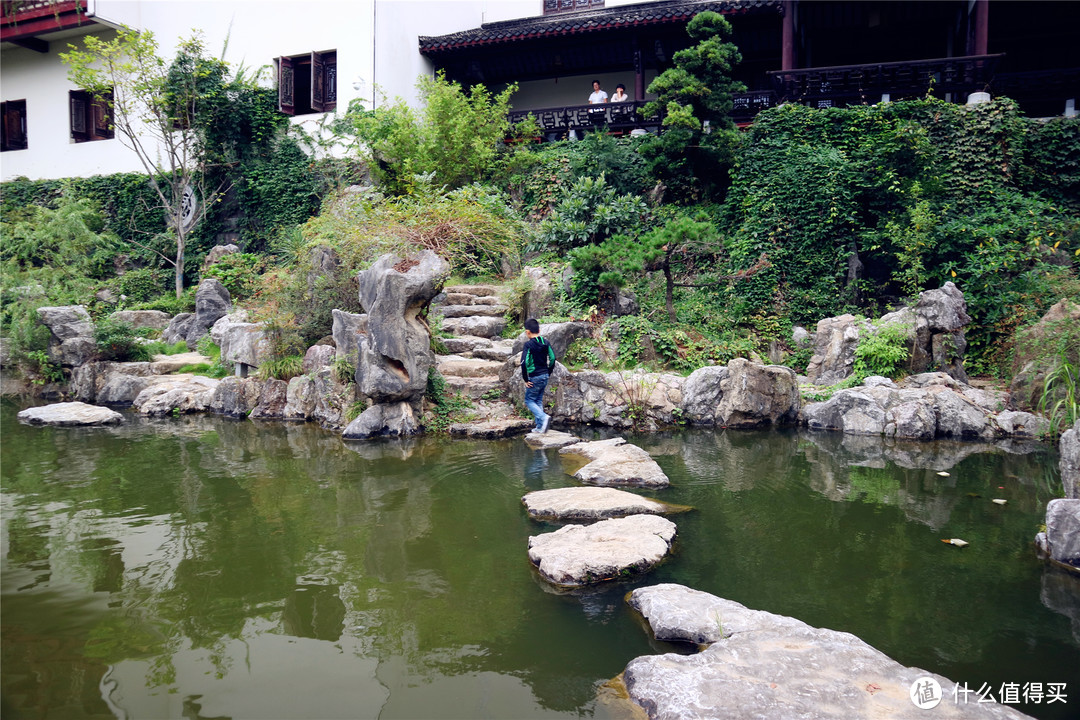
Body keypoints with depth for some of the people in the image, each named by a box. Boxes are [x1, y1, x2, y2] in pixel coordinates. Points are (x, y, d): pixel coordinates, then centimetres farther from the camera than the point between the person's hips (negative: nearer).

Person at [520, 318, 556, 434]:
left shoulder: (528, 344, -15)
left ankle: (544, 417, -16)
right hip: (545, 376, 7)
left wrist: (526, 379, -12)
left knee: (529, 400, 5)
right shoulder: (546, 343, 5)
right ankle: (540, 427, 14)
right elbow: (552, 358, 10)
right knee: (539, 401, 16)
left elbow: (524, 362, -20)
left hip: (534, 378, -7)